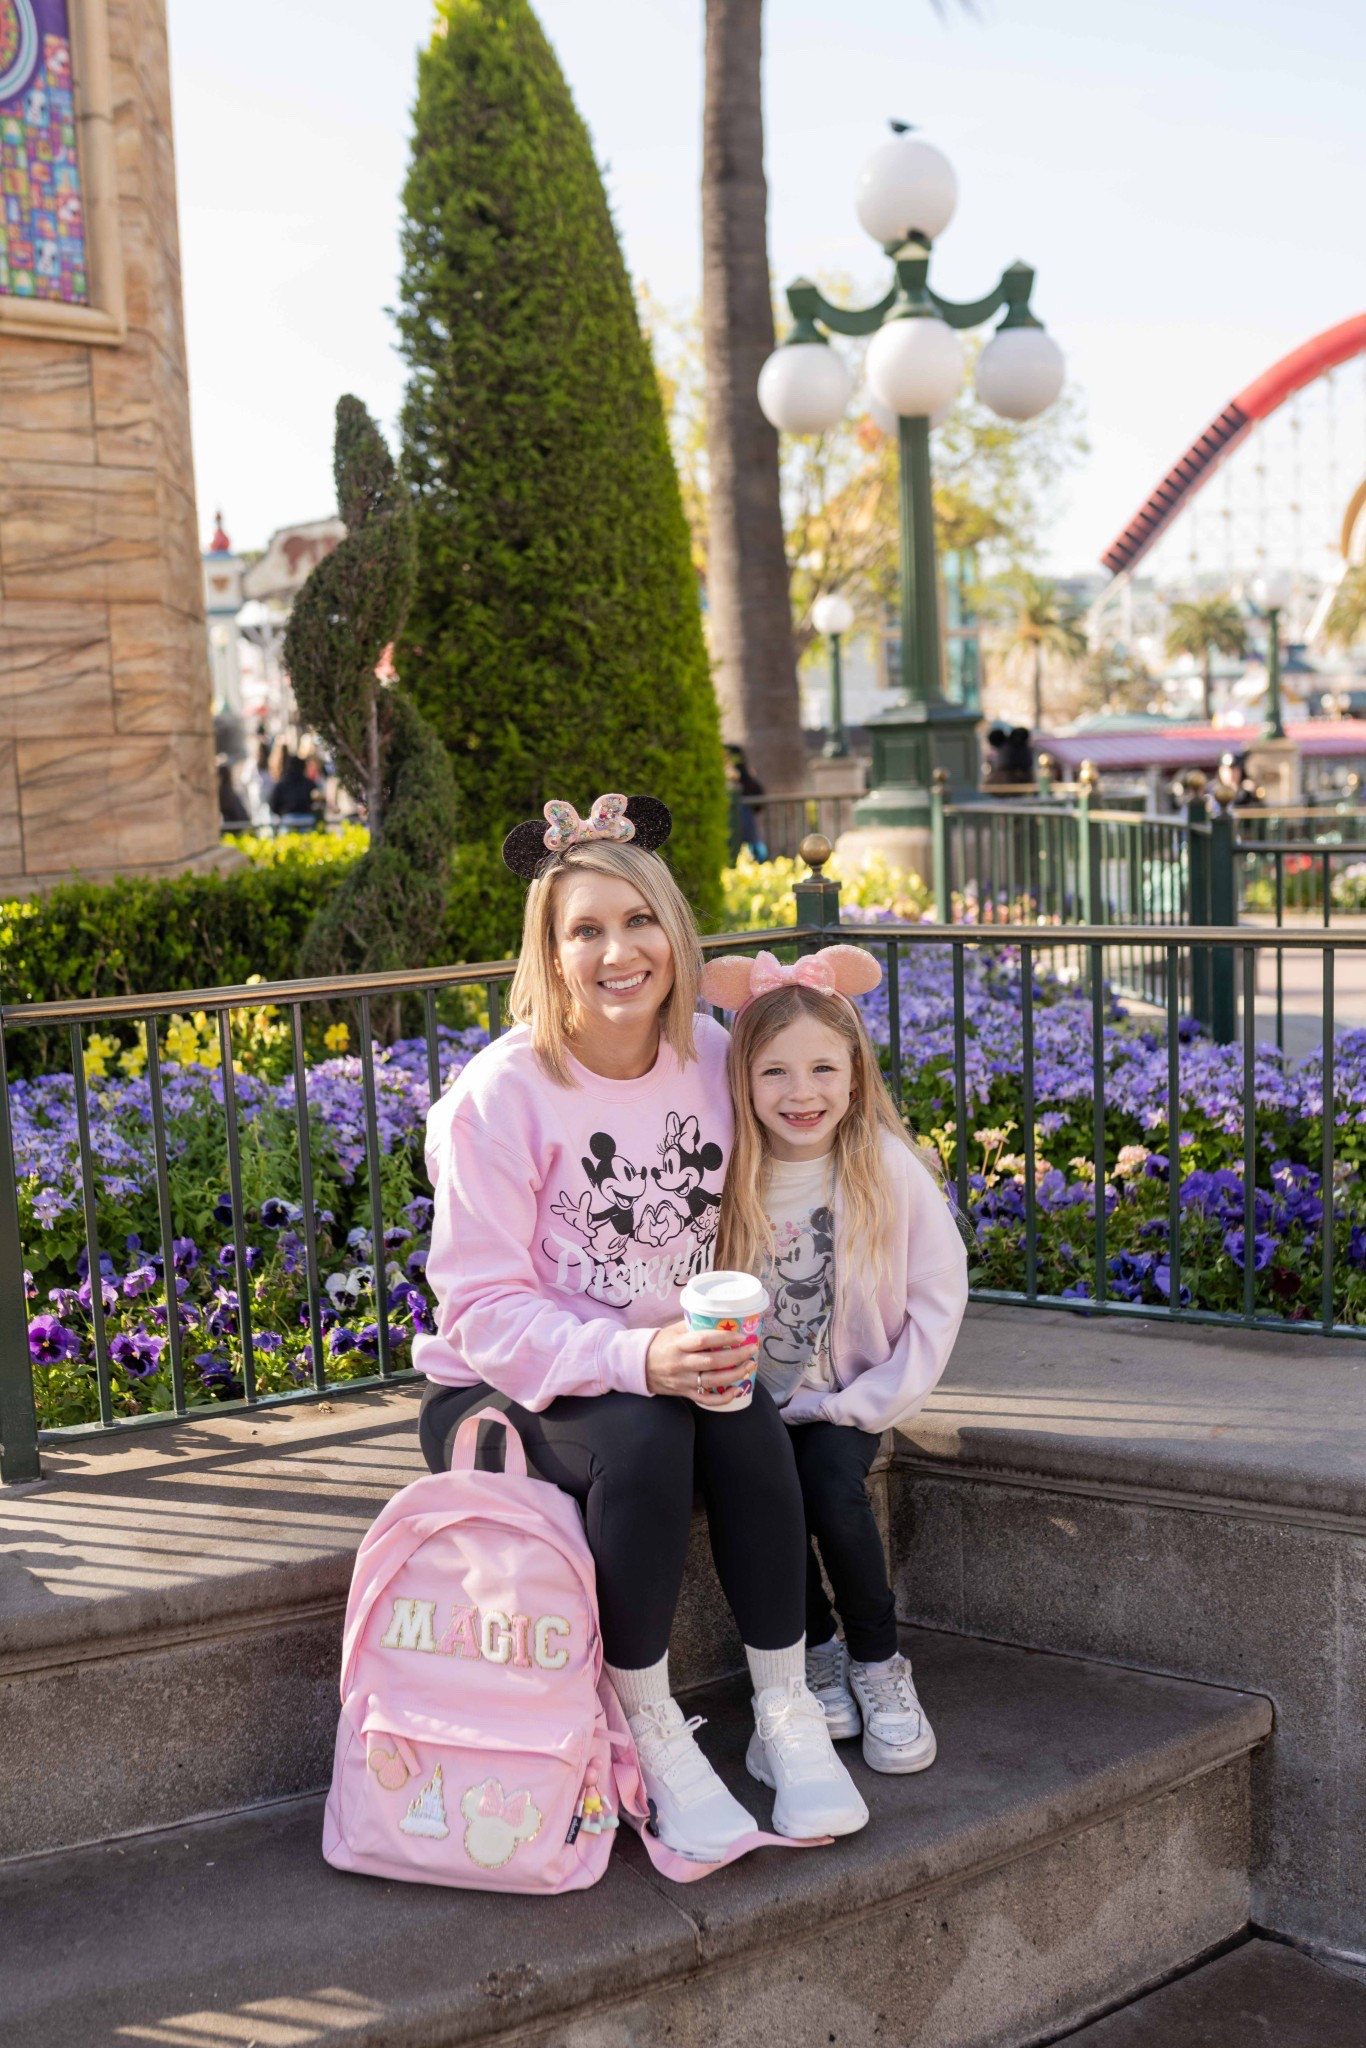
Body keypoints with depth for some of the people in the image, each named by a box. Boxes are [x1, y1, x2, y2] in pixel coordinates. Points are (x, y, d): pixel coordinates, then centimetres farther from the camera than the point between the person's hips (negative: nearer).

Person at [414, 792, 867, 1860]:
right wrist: (636, 1360, -32)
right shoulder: (502, 1093, -16)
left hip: (667, 1369, 4)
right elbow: (483, 1309, -18)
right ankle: (651, 1737, -18)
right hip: (499, 1392, -4)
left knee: (749, 1424, -27)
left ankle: (787, 1715, -12)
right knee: (642, 1438, -33)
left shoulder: (711, 1055, -2)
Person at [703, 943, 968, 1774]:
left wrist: (877, 1402, -11)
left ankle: (879, 1665, -1)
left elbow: (940, 1292, -5)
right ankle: (817, 1654, 3)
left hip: (846, 1402, 0)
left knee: (832, 1485, -26)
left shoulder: (889, 1168, -9)